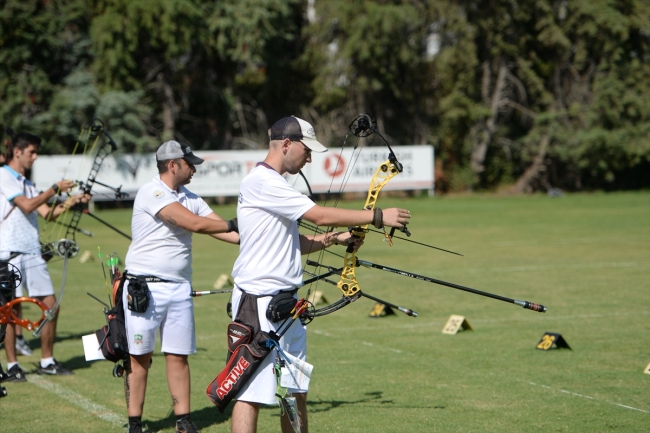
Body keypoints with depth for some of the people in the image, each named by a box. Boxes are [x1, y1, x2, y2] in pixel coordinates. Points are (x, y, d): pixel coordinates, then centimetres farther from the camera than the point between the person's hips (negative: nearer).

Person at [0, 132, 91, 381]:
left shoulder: (27, 184, 20)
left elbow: (48, 213, 13)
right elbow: (26, 205, -12)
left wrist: (71, 202, -1)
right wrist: (55, 189, -8)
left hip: (32, 252, 7)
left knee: (51, 305, 3)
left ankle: (47, 361, 12)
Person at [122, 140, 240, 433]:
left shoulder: (191, 199, 12)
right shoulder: (151, 192, -13)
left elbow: (221, 230, 6)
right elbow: (194, 224, -20)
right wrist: (236, 225, -14)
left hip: (179, 288, 7)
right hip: (145, 287, -6)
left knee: (178, 356, 6)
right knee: (139, 357, 1)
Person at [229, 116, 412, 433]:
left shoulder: (274, 185, 19)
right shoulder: (260, 182, -14)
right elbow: (319, 216, -19)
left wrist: (334, 239, 8)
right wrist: (377, 216, -13)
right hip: (260, 302, -11)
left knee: (296, 391, 14)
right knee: (252, 392, -11)